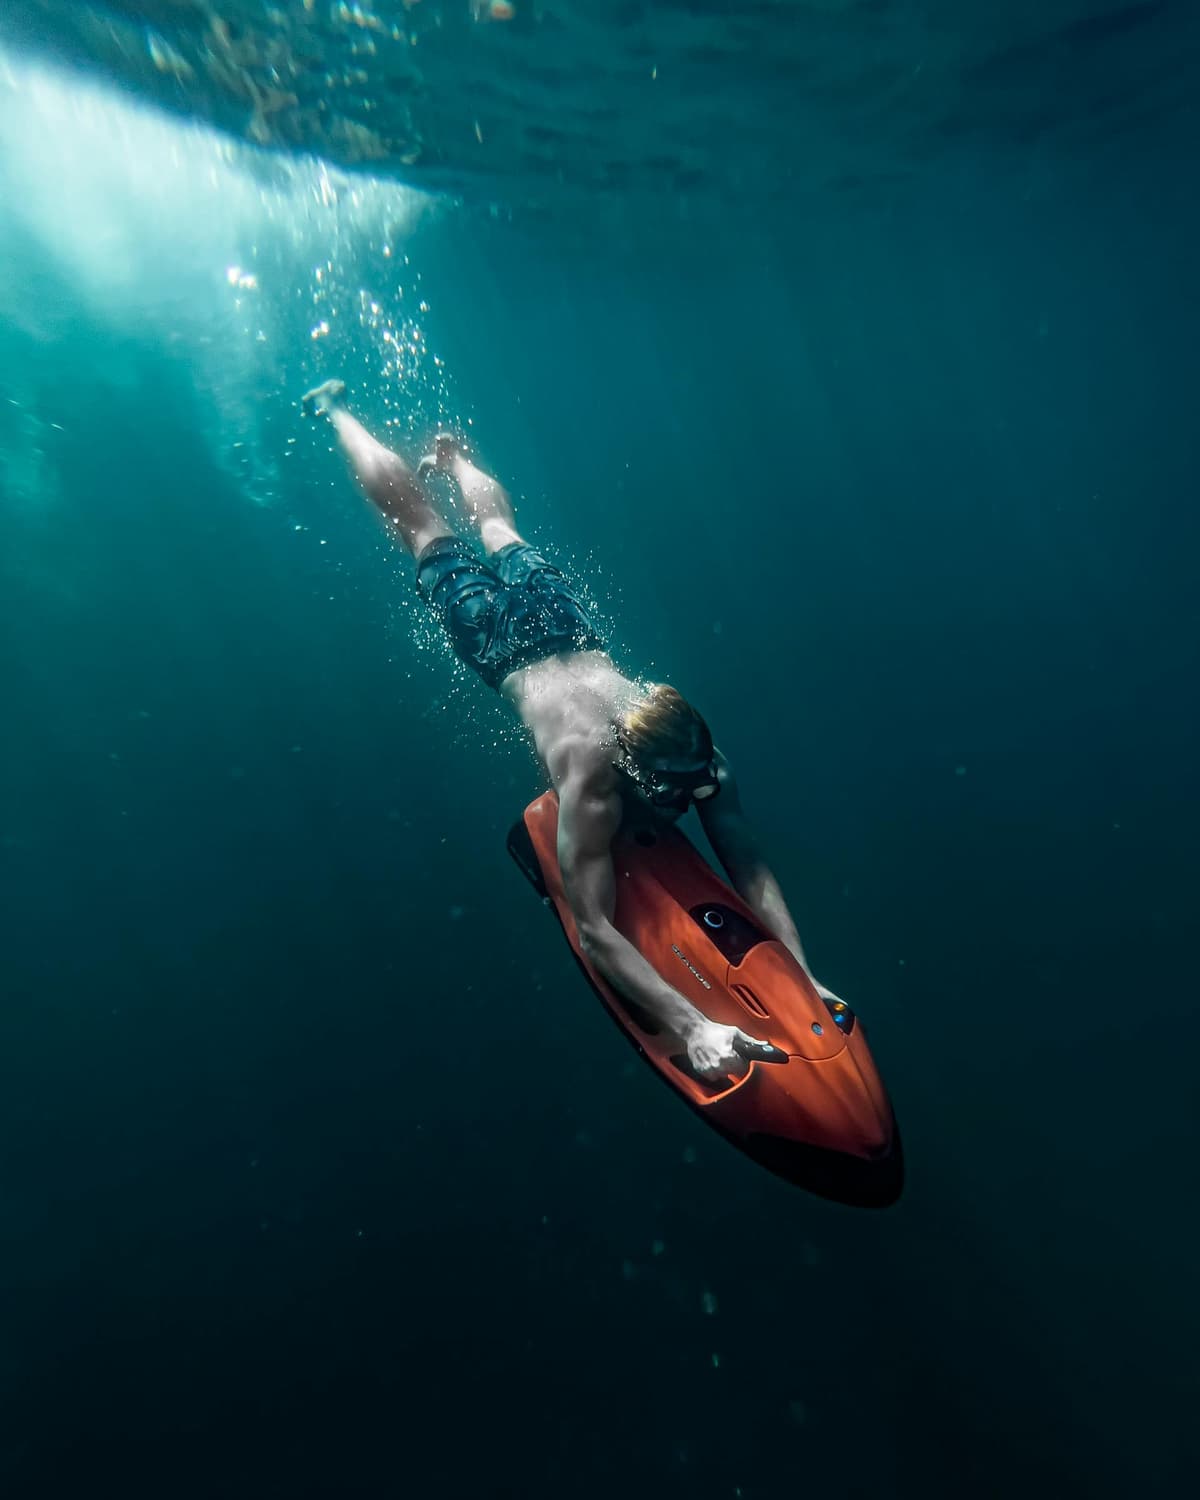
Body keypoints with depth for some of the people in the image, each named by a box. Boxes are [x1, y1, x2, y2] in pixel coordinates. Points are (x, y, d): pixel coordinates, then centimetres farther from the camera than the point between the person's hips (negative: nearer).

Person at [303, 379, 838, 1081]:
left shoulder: (696, 752, -31)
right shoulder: (592, 783, -43)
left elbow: (751, 865, -27)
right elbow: (595, 930, -47)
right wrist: (693, 1027, -54)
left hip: (564, 618, 3)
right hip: (504, 640, -3)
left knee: (499, 526, 33)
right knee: (420, 520, 20)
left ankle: (452, 452, 64)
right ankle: (339, 410, 46)